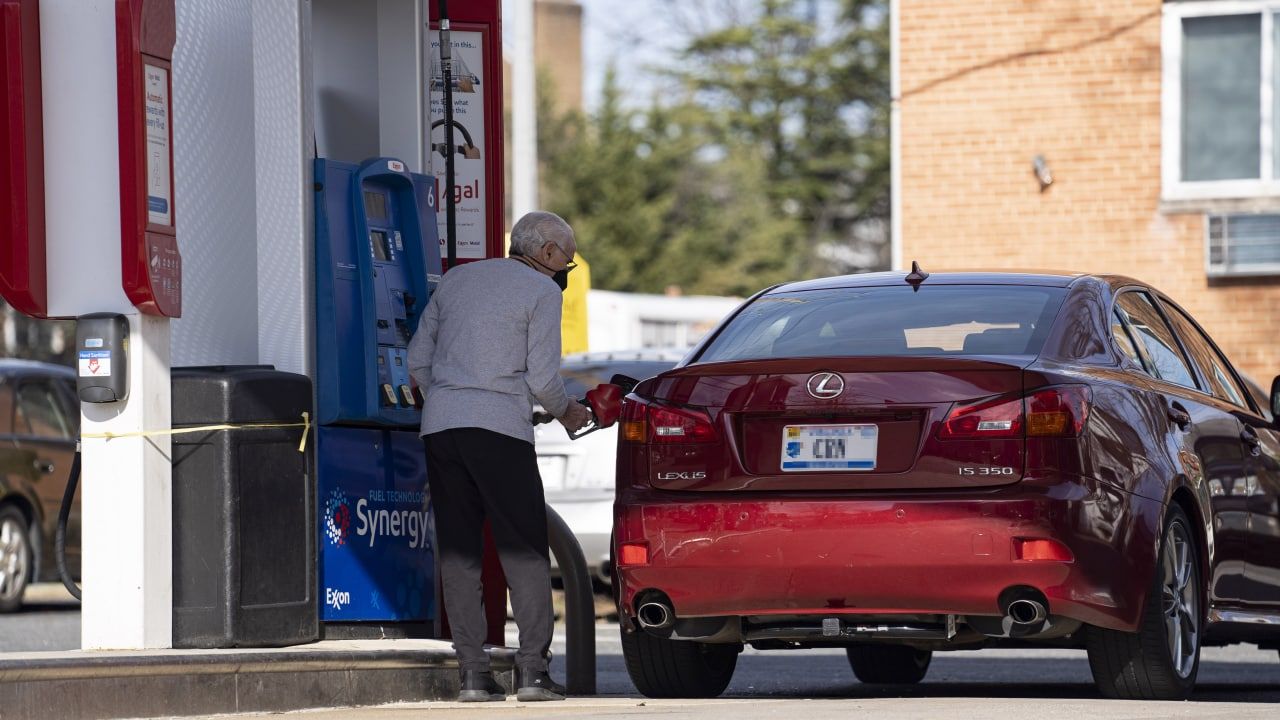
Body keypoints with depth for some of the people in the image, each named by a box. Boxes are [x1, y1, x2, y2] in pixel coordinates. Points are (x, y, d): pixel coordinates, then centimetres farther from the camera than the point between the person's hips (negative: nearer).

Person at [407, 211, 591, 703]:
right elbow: (542, 378, -3)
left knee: (457, 549, 5)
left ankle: (473, 671, 1)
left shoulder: (456, 279, 18)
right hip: (499, 427, -5)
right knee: (524, 550, 0)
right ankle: (531, 667, -6)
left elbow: (418, 359, 16)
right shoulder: (541, 291, 2)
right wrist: (565, 413, 15)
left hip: (439, 423, 5)